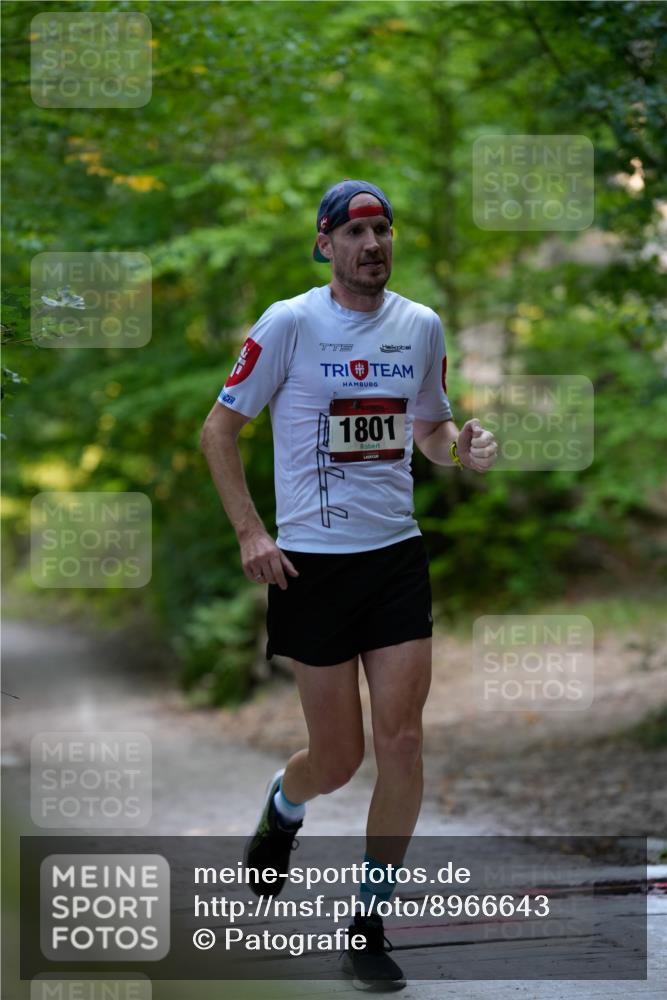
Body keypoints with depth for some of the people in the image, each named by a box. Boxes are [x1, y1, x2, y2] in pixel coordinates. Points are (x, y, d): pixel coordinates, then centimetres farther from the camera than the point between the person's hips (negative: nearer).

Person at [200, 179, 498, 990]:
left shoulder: (421, 326, 6)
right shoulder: (290, 323, -7)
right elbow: (218, 428, -2)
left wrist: (463, 448, -3)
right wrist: (249, 532, -11)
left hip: (397, 553, 3)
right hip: (312, 559, -3)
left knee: (401, 739, -7)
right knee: (338, 757, 3)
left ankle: (370, 926, 7)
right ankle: (282, 806, 41)